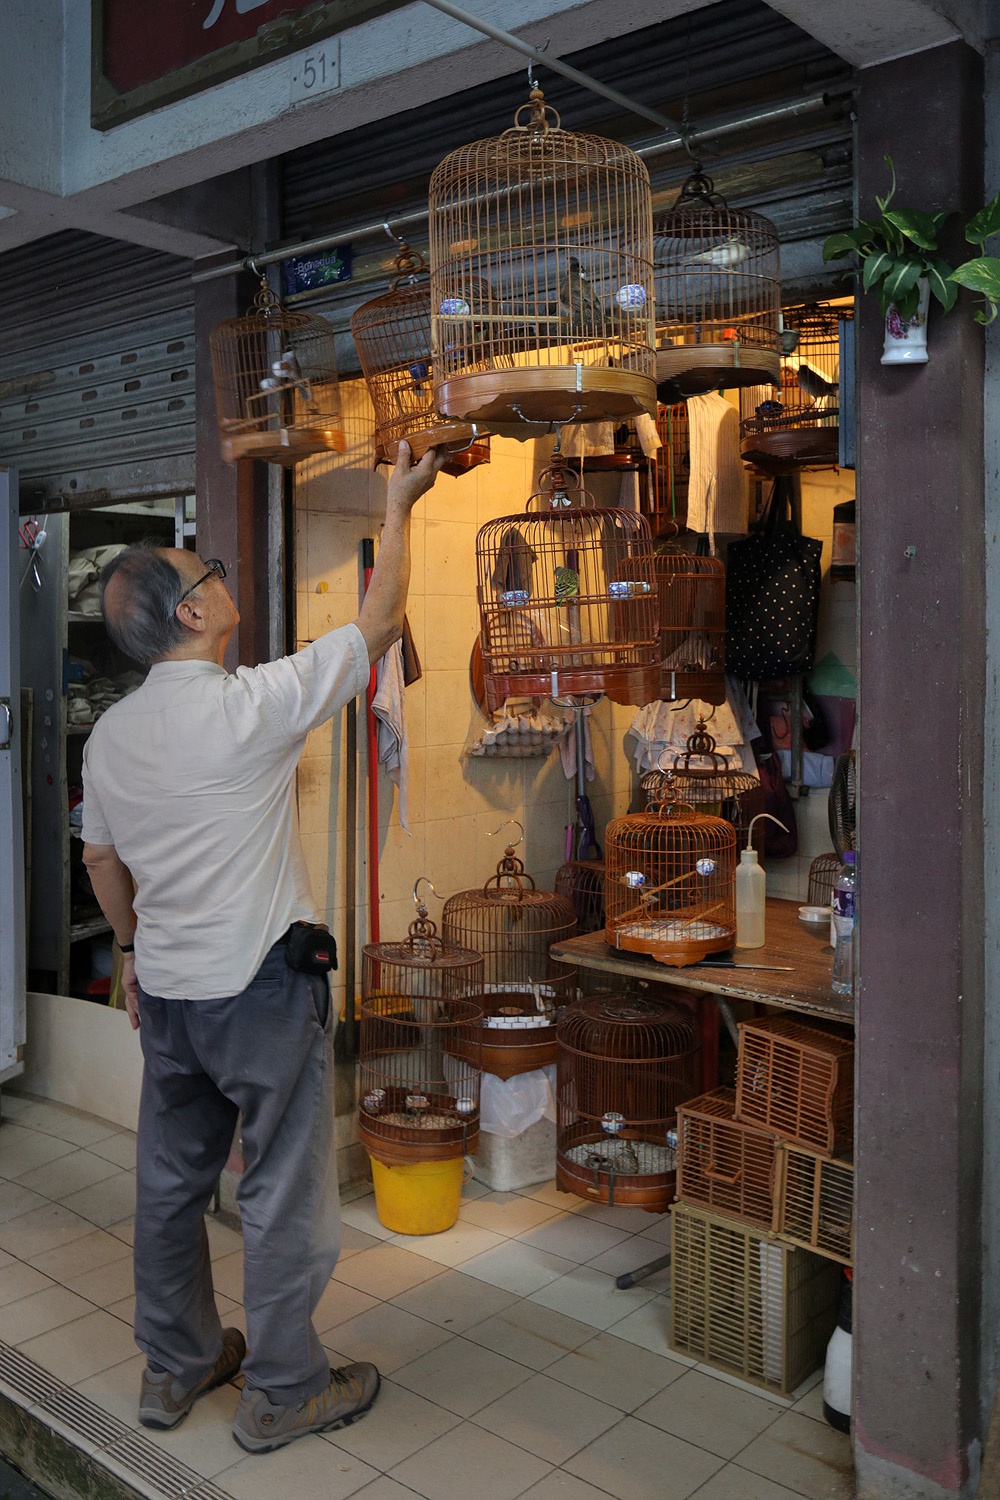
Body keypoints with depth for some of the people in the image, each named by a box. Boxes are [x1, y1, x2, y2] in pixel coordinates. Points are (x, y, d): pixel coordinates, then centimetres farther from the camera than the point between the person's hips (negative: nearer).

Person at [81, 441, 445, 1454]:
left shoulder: (109, 734, 2)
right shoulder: (250, 704, -19)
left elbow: (101, 860, 14)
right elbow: (379, 623, -9)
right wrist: (399, 505, 2)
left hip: (166, 990, 7)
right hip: (259, 988, -7)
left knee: (171, 1180, 18)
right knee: (284, 1195, 7)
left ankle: (175, 1366, 36)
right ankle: (282, 1391, 21)